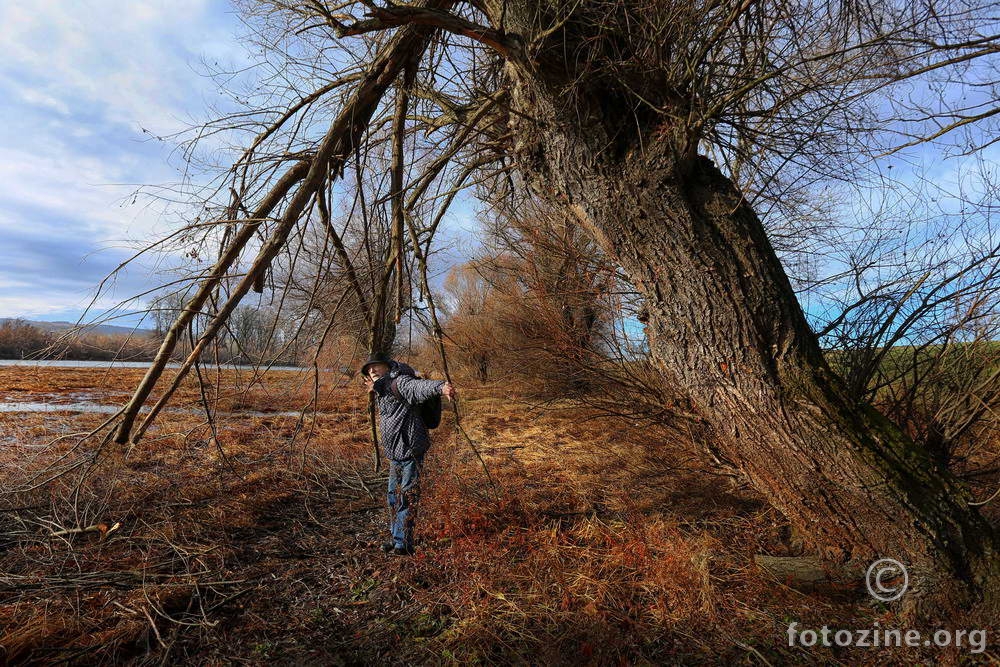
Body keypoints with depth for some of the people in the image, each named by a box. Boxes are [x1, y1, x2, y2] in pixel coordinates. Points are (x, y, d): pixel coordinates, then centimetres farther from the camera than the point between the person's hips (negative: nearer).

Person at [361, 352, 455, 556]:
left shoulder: (399, 382, -10)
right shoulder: (382, 392, 20)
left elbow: (419, 386, -32)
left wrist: (440, 387, -52)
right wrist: (373, 387, 38)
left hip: (409, 449, -10)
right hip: (395, 453, 10)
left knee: (406, 497, -3)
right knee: (393, 495, 20)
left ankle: (403, 544, 7)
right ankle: (397, 537, 35)